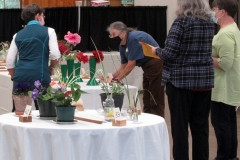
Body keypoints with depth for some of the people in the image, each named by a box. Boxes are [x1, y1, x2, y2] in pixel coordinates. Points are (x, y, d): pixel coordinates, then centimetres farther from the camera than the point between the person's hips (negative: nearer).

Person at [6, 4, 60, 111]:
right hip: (40, 76, -3)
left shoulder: (18, 35, 14)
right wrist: (51, 68, 12)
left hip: (21, 76, 3)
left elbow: (9, 62, 10)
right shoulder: (48, 31, 5)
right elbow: (55, 55, -6)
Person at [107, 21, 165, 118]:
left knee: (156, 102, -8)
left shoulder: (134, 38, -19)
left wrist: (117, 79, -11)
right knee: (147, 102, 13)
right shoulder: (122, 45, 8)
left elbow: (131, 64, -18)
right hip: (147, 68, 10)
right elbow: (123, 67, 13)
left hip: (156, 65, -10)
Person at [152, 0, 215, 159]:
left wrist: (157, 50, 4)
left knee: (180, 126, 2)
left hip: (181, 79, -5)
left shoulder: (182, 21, -11)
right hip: (204, 80, 6)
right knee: (201, 126, 10)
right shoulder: (210, 23, 7)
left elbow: (169, 53, -16)